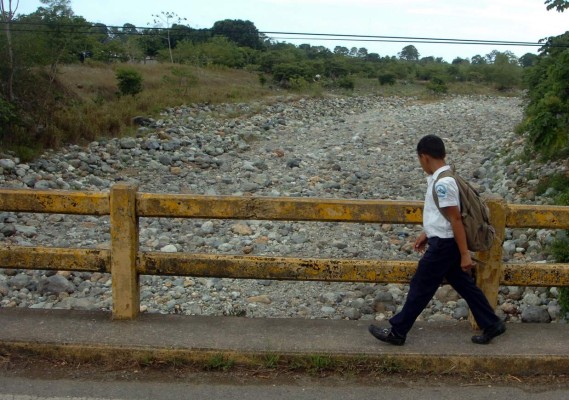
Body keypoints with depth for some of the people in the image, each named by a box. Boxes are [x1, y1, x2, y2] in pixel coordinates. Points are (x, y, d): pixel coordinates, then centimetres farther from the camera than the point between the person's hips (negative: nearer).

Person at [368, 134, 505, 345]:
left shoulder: (442, 183, -25)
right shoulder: (440, 178, 7)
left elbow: (456, 219, -24)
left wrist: (465, 254, -22)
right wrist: (426, 234, 25)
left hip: (444, 245, -10)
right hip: (444, 241, 10)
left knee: (420, 288, 2)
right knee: (464, 285, 17)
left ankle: (397, 332, 14)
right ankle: (491, 324, 26)